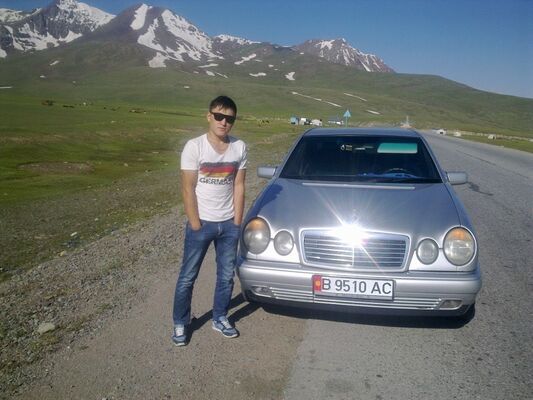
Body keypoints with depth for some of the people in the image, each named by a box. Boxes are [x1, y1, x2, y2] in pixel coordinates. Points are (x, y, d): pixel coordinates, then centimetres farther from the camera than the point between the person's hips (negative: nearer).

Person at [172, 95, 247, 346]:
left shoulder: (240, 148, -2)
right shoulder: (194, 147, -12)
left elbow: (239, 186, 3)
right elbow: (188, 189, -11)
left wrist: (237, 222, 0)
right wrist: (196, 225, -12)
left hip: (228, 224, 3)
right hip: (201, 223, -3)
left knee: (226, 275, 15)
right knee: (187, 277, 9)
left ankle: (220, 319, 34)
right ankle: (180, 324, 28)